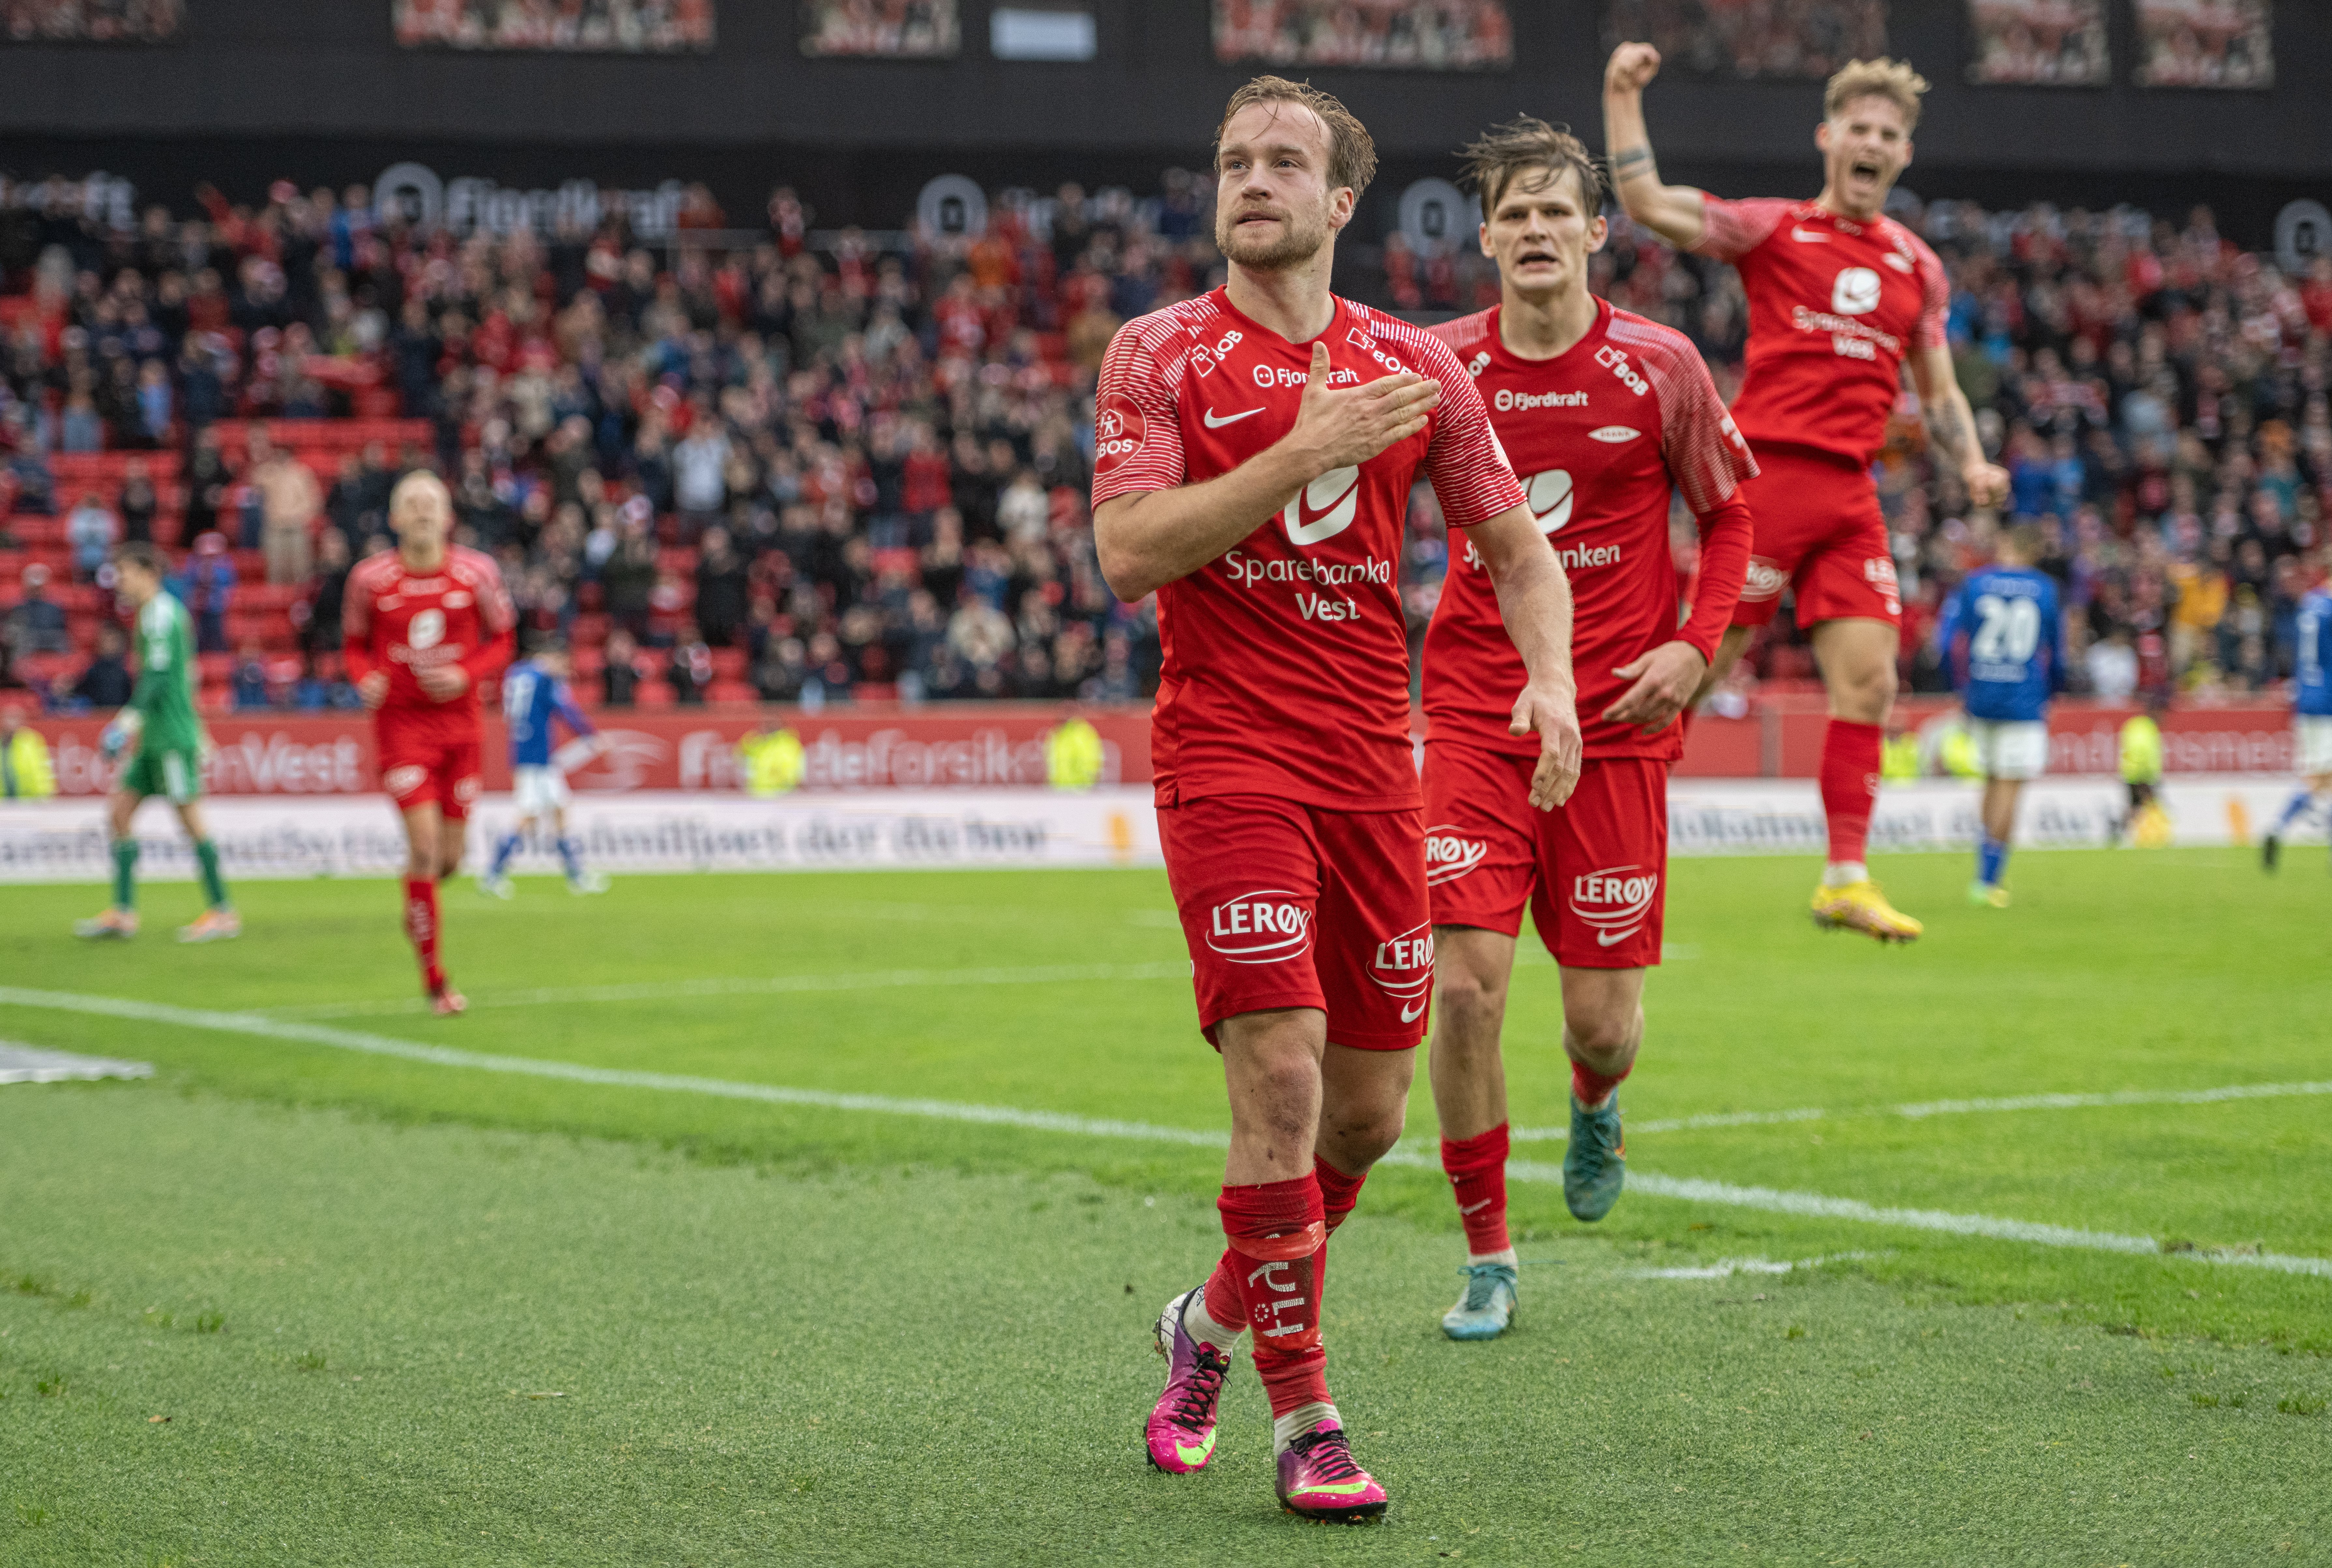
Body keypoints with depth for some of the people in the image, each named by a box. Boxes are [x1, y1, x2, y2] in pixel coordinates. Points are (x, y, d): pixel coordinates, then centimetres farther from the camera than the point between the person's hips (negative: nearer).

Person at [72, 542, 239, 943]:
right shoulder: (159, 612, 19)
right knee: (119, 811, 5)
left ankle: (222, 913, -3)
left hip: (172, 737, -10)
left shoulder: (161, 613, -11)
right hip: (155, 739, 10)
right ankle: (123, 913, 3)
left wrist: (133, 715, -29)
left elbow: (159, 673, -21)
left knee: (190, 818, -7)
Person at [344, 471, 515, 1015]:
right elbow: (355, 644, 9)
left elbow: (501, 641, 7)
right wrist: (365, 678, -12)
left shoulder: (477, 573, -3)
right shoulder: (370, 578, -4)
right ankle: (434, 979, -4)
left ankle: (416, 909, 44)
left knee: (449, 856, 6)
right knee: (425, 842, -14)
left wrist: (466, 674, -12)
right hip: (400, 721, -2)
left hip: (458, 720, 2)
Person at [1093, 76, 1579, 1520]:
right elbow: (1129, 551, -11)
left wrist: (1550, 674, -4)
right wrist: (1306, 451, -16)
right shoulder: (1160, 355, 1)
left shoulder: (1415, 367, 10)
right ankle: (1305, 1422, -4)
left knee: (1368, 1112, 7)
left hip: (1373, 762, 4)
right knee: (1281, 1077, -15)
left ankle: (1217, 1321, 33)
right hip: (1228, 757, -4)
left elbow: (1517, 546, 15)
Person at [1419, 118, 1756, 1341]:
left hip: (1616, 724, 0)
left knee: (1603, 1019, 1)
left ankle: (1594, 1108, 41)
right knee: (1462, 987, -12)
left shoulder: (1659, 368, -2)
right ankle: (1487, 1261, 5)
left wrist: (1695, 646, -5)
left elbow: (1729, 513, 9)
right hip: (1475, 718, 0)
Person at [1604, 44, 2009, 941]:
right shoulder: (1775, 231, 3)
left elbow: (1937, 389, 23)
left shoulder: (1917, 267, 17)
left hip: (1851, 491, 5)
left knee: (1870, 681, -2)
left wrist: (1971, 464, 6)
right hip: (1765, 470, -5)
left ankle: (1845, 880, 2)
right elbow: (1649, 204, -6)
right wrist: (1623, 99, -11)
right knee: (1703, 663, -5)